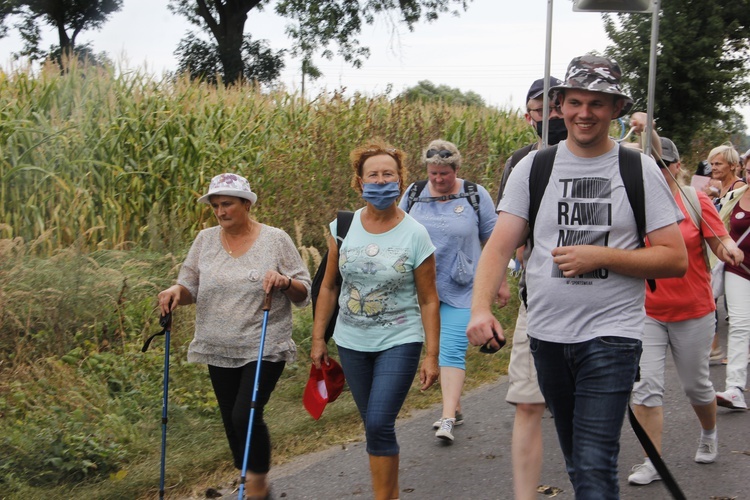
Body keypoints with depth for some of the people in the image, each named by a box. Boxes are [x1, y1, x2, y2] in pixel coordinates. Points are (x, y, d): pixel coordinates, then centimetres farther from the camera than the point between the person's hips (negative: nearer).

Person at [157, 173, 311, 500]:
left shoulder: (275, 240, -4)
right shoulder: (205, 240, 5)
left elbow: (304, 293, -2)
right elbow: (191, 287, 10)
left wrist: (286, 282, -23)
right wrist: (176, 292, -12)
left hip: (264, 347, -4)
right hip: (219, 350, 4)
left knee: (246, 415, -15)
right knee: (231, 420, 10)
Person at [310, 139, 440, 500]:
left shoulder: (415, 234, -9)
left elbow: (428, 300, -6)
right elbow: (329, 287, 8)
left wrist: (431, 356, -8)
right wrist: (318, 338, 7)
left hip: (399, 341, -4)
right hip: (352, 342, 4)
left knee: (380, 425, -14)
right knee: (374, 427, 12)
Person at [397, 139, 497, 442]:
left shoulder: (475, 195, -3)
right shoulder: (414, 194, 4)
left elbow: (492, 240, 2)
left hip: (460, 289, -4)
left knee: (452, 351, -11)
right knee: (438, 348, 12)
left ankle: (447, 419, -12)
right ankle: (455, 408, 26)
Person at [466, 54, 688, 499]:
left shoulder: (640, 170, -1)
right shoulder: (534, 167, 4)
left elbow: (676, 259, -4)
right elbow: (500, 246, -2)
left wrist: (600, 255, -15)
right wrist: (481, 307, -18)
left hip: (612, 334, -3)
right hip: (546, 334, 3)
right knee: (577, 461, 17)